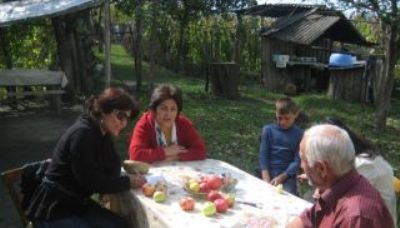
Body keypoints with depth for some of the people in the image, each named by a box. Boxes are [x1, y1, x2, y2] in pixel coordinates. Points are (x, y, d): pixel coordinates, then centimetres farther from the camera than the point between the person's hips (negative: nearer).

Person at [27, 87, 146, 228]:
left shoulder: (103, 134, 5)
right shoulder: (83, 133, -23)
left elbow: (112, 171, 3)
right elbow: (91, 181, -24)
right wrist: (128, 182, -17)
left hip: (77, 204, 9)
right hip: (53, 210, -8)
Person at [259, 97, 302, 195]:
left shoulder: (299, 134, -3)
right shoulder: (268, 130, 0)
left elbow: (297, 160, -6)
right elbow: (263, 155, -3)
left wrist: (281, 177, -16)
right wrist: (266, 179, -14)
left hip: (287, 174, -1)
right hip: (269, 172, 1)